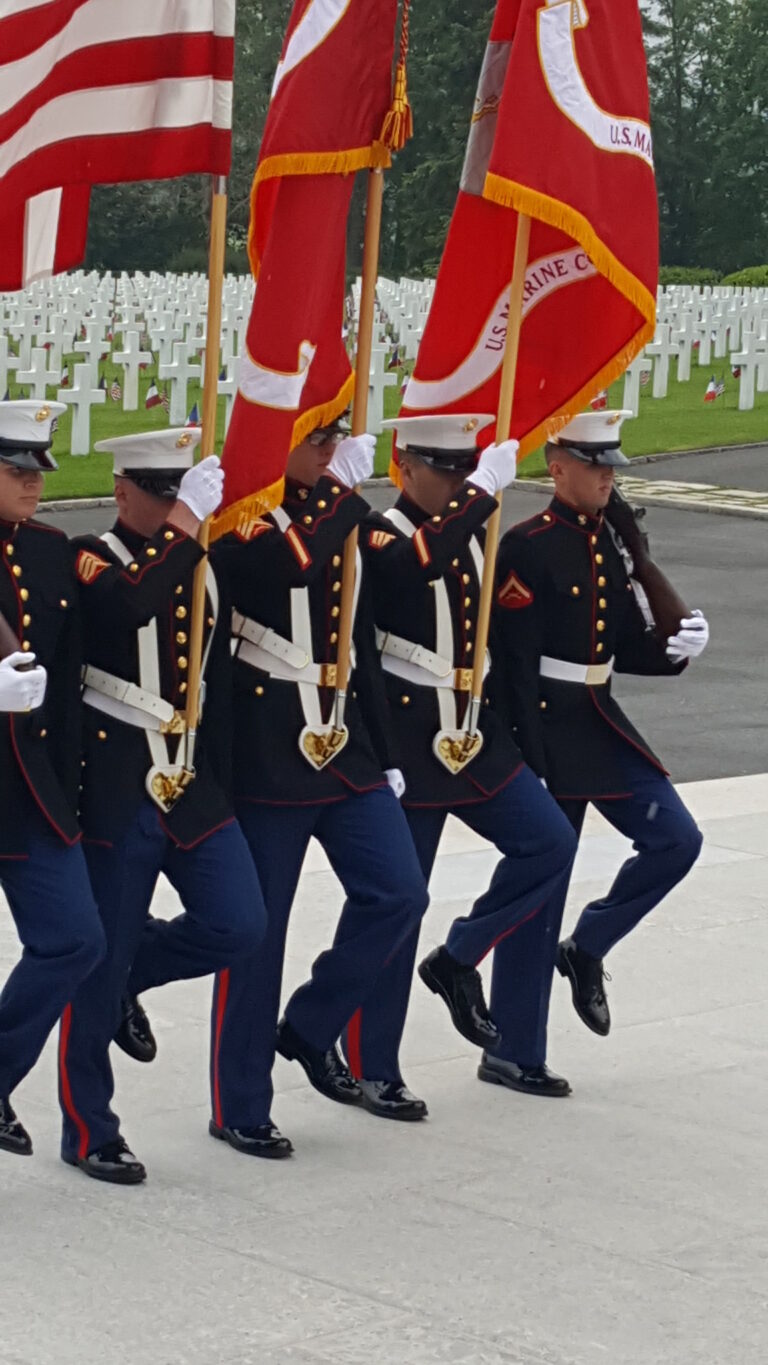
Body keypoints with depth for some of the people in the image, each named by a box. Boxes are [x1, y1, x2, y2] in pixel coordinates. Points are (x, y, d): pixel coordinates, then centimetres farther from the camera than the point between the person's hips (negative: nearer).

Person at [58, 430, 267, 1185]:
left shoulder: (204, 567, 11)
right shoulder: (92, 558, -7)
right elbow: (128, 606, -32)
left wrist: (223, 777, 15)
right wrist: (182, 525, -27)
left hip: (195, 787, 6)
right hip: (118, 790, -6)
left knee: (238, 926, -7)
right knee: (97, 963, 1)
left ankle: (130, 971, 22)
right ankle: (89, 1133, 13)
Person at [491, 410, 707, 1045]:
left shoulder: (614, 541, 9)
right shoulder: (527, 548, -14)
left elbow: (628, 647, 13)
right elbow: (513, 665, -17)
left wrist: (674, 647, -8)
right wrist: (529, 765, -19)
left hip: (601, 720, 7)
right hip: (546, 725, -7)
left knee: (677, 840, -1)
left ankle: (586, 950, 16)